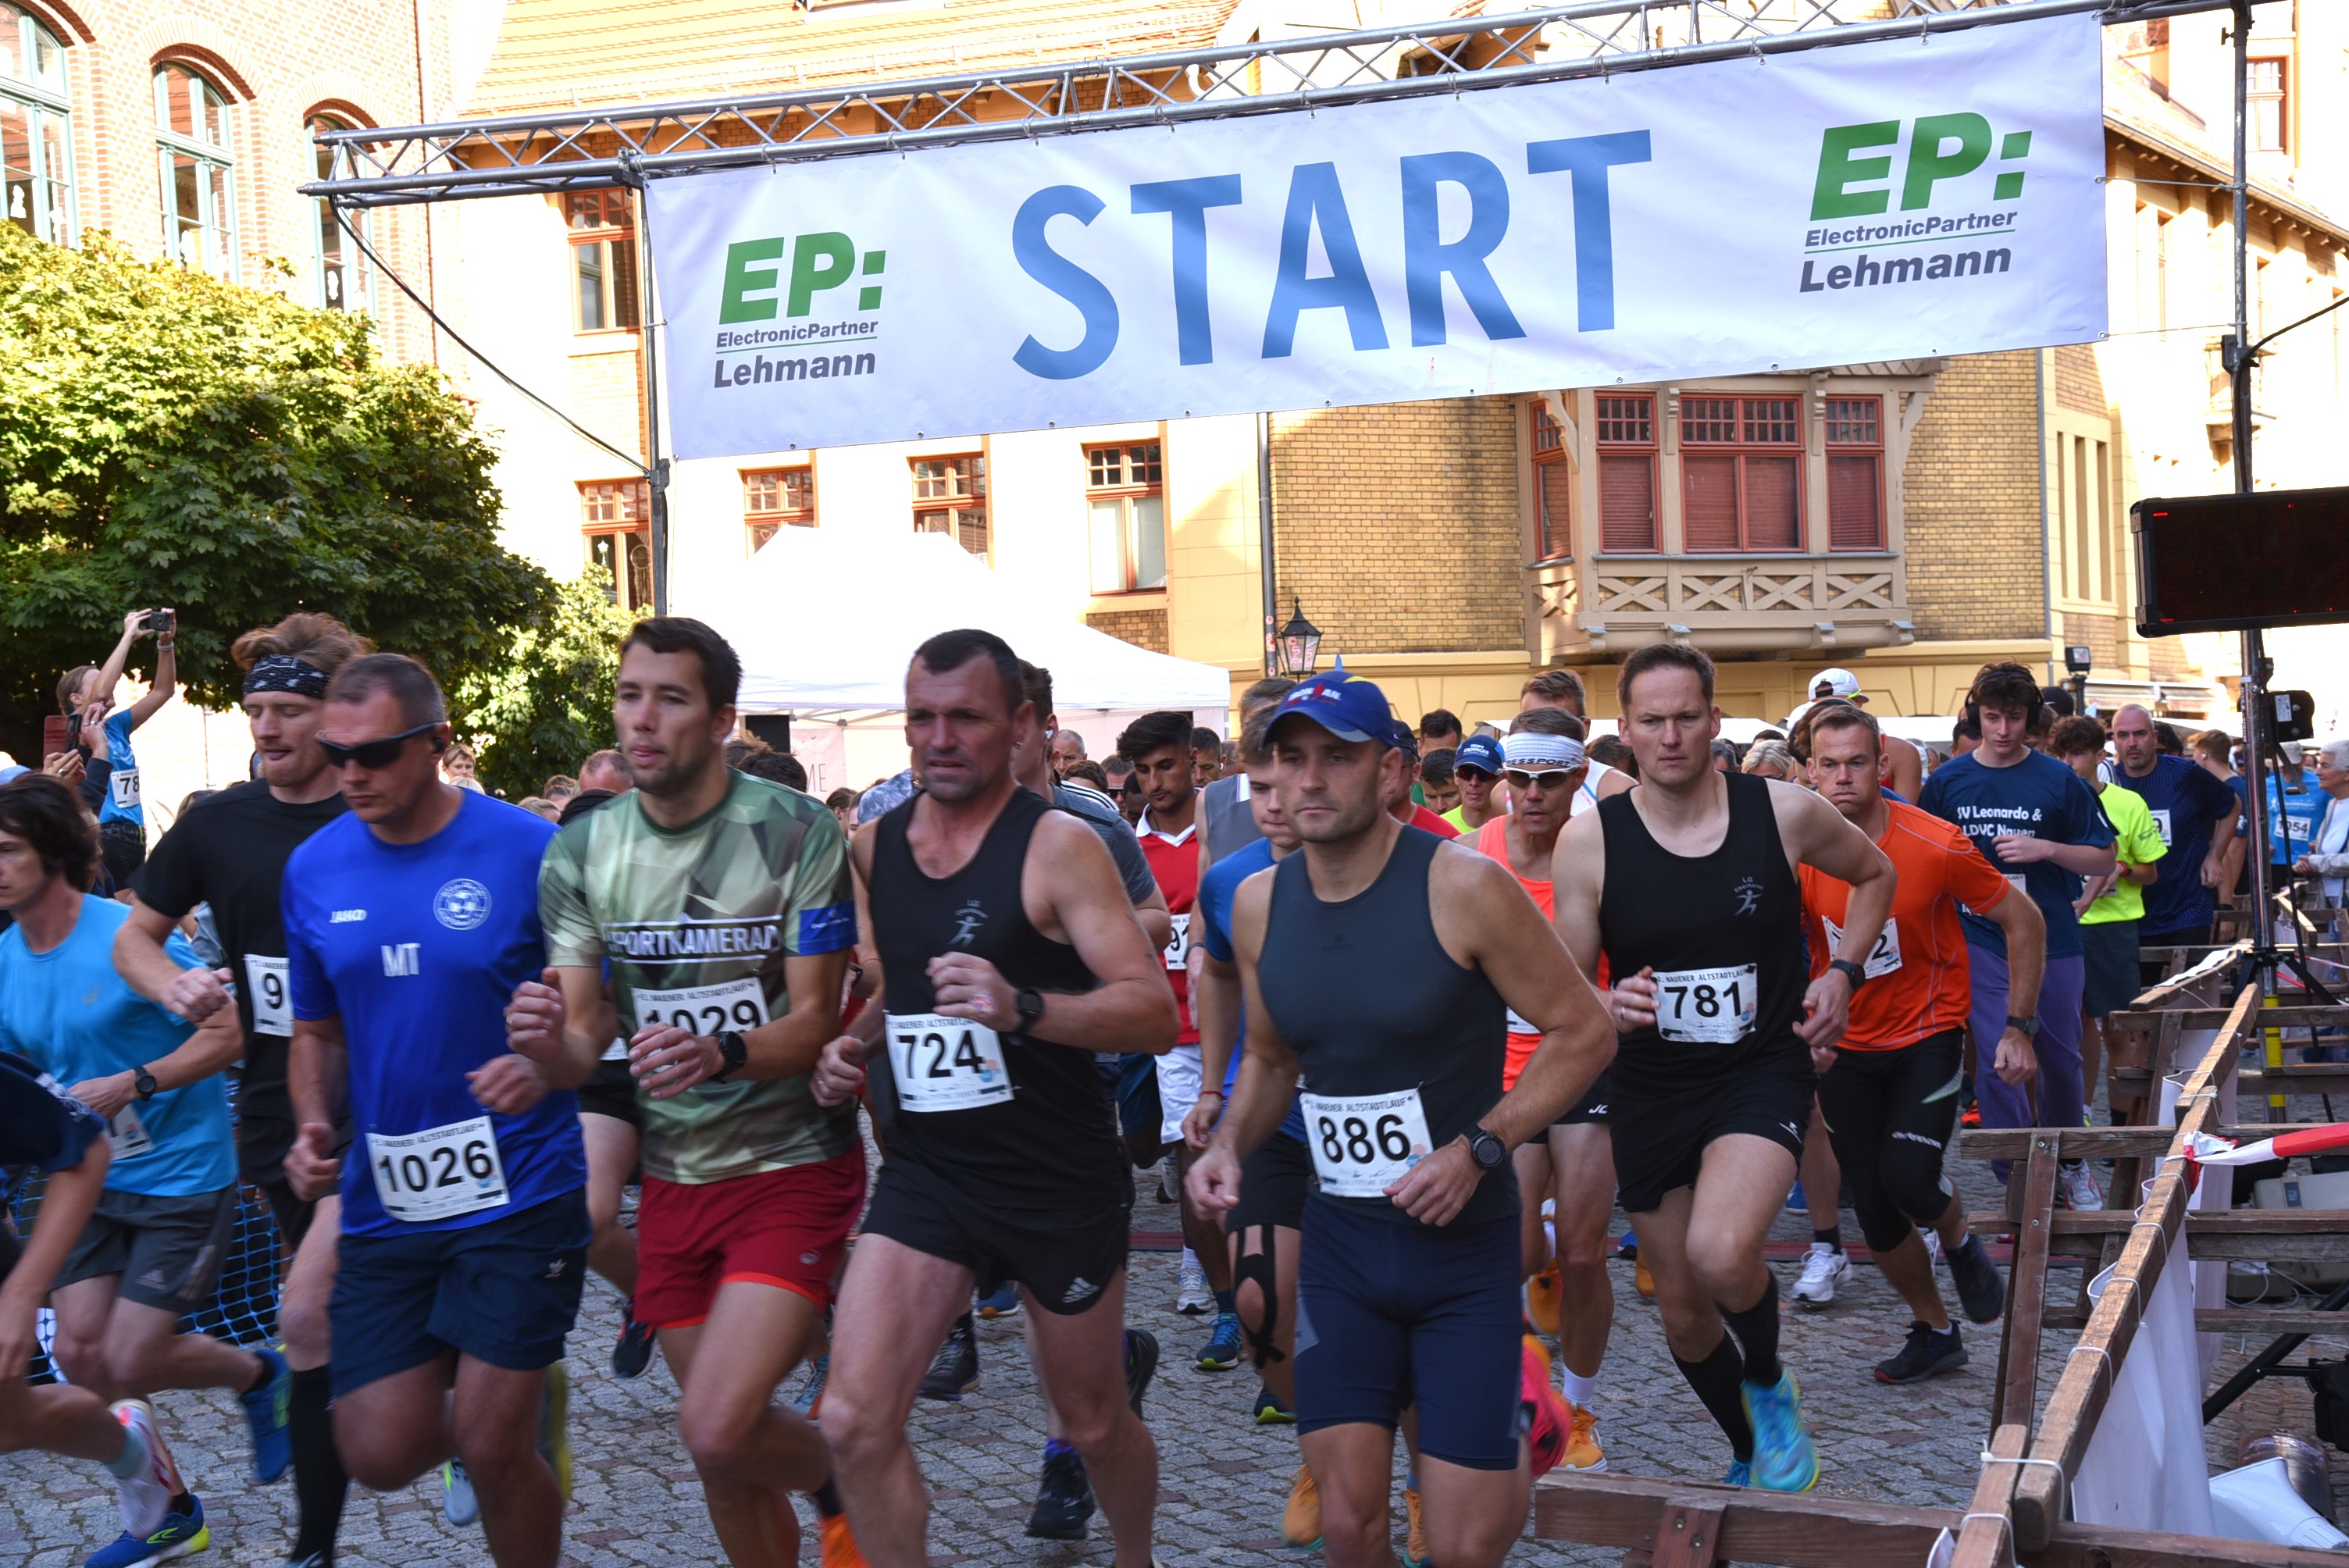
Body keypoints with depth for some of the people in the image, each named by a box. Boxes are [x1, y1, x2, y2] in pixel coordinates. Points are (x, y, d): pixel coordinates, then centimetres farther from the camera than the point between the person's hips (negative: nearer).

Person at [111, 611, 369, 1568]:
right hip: (274, 1104, 5)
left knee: (308, 1319, -16)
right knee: (354, 1322, 14)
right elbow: (133, 937, 12)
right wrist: (173, 985, -9)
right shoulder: (218, 824, 4)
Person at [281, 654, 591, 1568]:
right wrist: (313, 1128, -3)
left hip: (518, 1191, -4)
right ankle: (523, 1400, 34)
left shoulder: (529, 851, -10)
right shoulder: (314, 870, 4)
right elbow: (318, 1031, 15)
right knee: (380, 1454, 4)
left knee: (490, 1449, -5)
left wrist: (548, 1066, -25)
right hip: (384, 1203, 4)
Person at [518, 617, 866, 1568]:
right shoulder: (580, 854, 0)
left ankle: (839, 1480, 15)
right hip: (674, 1178, 5)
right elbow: (584, 1041, -2)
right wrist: (550, 1041, -26)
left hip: (792, 1167, -5)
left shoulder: (796, 832, -13)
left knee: (716, 1431, -17)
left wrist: (721, 1053, -34)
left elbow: (816, 1019, -14)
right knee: (722, 1450, 12)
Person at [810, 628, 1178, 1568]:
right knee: (854, 1420, -12)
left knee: (1094, 1423, 14)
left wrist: (1023, 1007, -35)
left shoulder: (1058, 846, -13)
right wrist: (851, 1046, 1)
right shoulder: (872, 849, 5)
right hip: (925, 1171, 4)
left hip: (1061, 1181, -4)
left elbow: (1155, 1013, -19)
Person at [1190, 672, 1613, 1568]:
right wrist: (1230, 1145, -2)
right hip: (1340, 1242, 4)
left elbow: (1583, 1033, -10)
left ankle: (1517, 1413, 30)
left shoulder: (1462, 888, -16)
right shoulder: (1259, 904, 0)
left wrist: (1477, 1150, -18)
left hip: (1465, 1243, -4)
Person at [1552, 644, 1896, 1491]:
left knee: (1722, 1253, -29)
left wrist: (1841, 972, 0)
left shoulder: (1784, 811, -8)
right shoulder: (1589, 840, -8)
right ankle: (1751, 1453, 42)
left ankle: (1770, 1387, 5)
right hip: (1649, 1088, 2)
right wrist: (1609, 1010, -23)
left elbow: (1874, 874, 14)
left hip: (1762, 1072, -2)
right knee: (1682, 1314, 12)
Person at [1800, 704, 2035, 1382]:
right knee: (1874, 1214, 6)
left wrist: (2016, 1028, -7)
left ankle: (1959, 1242, 15)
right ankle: (1934, 1332, 29)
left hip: (1927, 1034, -3)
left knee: (1909, 1177, -22)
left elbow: (2024, 924, -5)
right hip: (1845, 1049, 3)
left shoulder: (1936, 846, -17)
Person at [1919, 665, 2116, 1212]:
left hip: (2052, 940, 0)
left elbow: (2103, 859, 1)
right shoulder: (1947, 781, 2)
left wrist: (2046, 848, -15)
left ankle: (2069, 1164, 35)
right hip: (1982, 940, 0)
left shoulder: (2058, 781, -2)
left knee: (2060, 1060, 12)